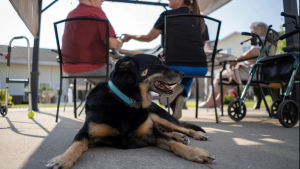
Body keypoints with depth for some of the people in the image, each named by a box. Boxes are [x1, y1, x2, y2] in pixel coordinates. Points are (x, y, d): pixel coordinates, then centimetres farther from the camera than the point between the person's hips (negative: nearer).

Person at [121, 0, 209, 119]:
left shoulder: (167, 15, 3)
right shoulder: (201, 20, 16)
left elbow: (148, 38, 10)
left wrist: (130, 37, 27)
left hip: (175, 66, -4)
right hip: (201, 68, 5)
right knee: (188, 73, 39)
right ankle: (182, 95, 11)